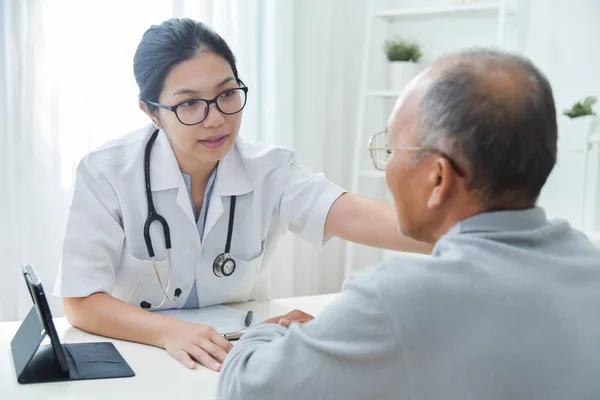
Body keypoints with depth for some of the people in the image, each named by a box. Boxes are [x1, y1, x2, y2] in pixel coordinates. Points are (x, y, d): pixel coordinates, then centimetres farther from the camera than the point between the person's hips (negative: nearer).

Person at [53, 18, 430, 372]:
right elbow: (81, 302, -15)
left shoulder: (270, 170, -9)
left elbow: (355, 216, -25)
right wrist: (169, 331, -33)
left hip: (240, 355, 2)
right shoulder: (107, 172, -14)